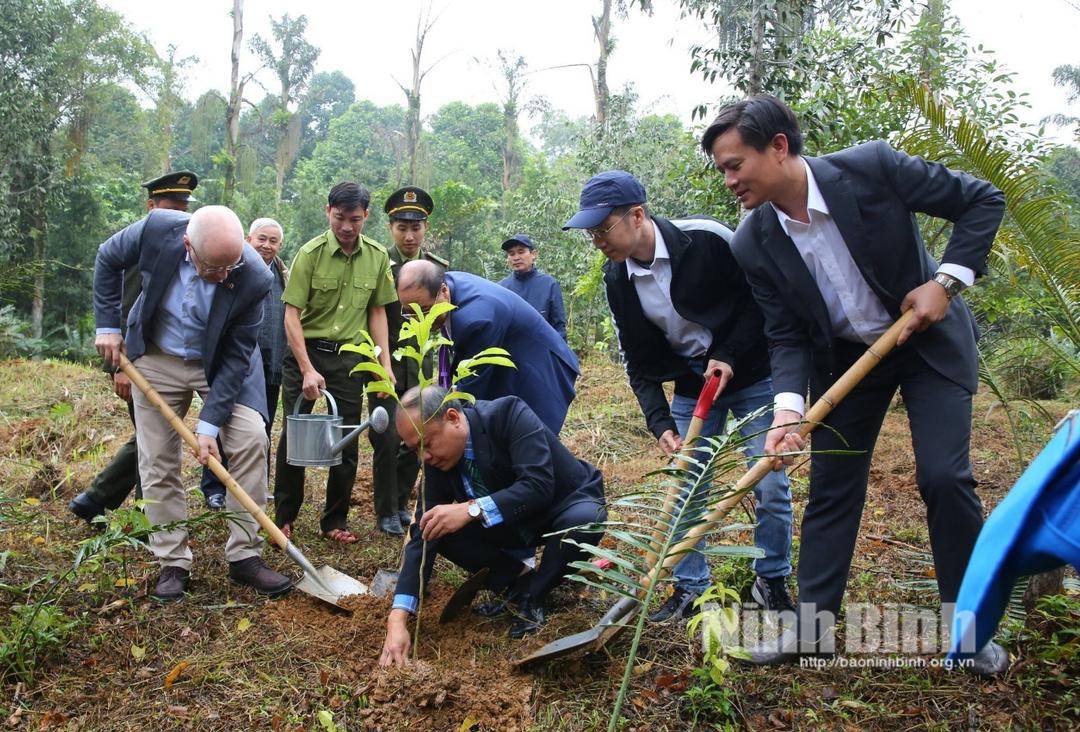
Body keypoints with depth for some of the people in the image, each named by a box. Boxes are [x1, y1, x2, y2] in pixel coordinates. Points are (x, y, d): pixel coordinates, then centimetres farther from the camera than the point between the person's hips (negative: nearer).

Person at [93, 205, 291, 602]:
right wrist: (108, 324, -5)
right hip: (156, 358, 2)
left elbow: (237, 356, -22)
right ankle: (173, 563, 15)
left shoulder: (253, 278, -30)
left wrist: (210, 423, -24)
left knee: (250, 439, -16)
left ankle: (244, 556, -4)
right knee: (158, 461, 2)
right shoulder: (158, 229, -26)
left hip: (220, 364, -1)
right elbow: (108, 259, -2)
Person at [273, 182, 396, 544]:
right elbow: (292, 314, -13)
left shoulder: (378, 256, 0)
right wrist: (307, 370, -19)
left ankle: (335, 521, 20)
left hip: (349, 355, 3)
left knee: (347, 439, 6)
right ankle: (284, 517, 19)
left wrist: (385, 363, 1)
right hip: (305, 350, -3)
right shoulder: (311, 253, -11)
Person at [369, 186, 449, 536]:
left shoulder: (439, 268, 5)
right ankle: (386, 512, 12)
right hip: (385, 367, -3)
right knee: (387, 440, -4)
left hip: (422, 370, 3)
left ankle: (401, 503, 28)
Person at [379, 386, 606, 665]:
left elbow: (538, 485, -40)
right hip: (511, 523, 5)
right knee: (439, 530, -17)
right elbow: (422, 535, -19)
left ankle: (531, 597, -12)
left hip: (570, 503, -4)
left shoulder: (510, 414, -30)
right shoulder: (437, 460, -15)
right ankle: (518, 582, -1)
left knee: (584, 521, -39)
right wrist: (398, 619, -29)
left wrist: (470, 510, -49)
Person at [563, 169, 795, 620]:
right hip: (692, 384, 4)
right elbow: (639, 363, -4)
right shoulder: (617, 279, -8)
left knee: (771, 484, 0)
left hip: (750, 374, -4)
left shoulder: (707, 240, -24)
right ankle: (690, 588, 18)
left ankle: (772, 582, 20)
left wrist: (730, 356, -21)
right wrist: (660, 422, -15)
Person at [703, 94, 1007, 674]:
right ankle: (812, 624, 16)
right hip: (845, 358, 3)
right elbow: (787, 337, -12)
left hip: (930, 338, -2)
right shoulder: (753, 244, -16)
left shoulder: (871, 166, -24)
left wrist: (946, 281, -21)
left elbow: (983, 200, -12)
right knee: (830, 487, 4)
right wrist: (787, 409, -27)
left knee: (945, 477, -10)